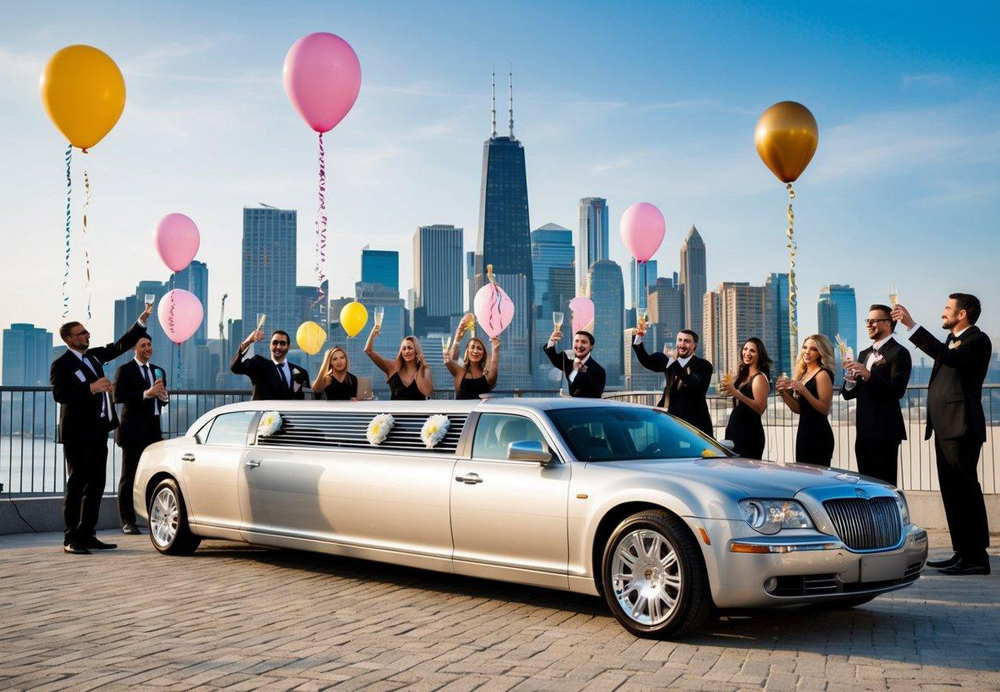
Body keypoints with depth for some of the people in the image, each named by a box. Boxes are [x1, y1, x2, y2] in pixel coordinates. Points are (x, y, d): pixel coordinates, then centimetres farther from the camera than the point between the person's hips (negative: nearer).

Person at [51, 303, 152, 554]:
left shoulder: (93, 355, 14)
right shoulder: (62, 364, -8)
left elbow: (121, 345, 18)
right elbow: (59, 394, -19)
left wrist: (143, 319, 12)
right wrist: (91, 388, -24)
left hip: (98, 431, 8)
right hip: (77, 433, -8)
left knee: (96, 484, 9)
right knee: (77, 485, -5)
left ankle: (87, 535, 15)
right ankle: (71, 539, 0)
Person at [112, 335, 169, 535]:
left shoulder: (158, 371, 17)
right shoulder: (125, 370, -3)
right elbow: (118, 397, -16)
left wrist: (164, 396, -2)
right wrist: (146, 393, -23)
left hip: (154, 429, 6)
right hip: (133, 430, -6)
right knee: (129, 475, 1)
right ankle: (128, 522, 4)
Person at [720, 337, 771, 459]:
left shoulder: (760, 377, -11)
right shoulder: (743, 375, 14)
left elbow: (760, 408, -23)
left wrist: (737, 393, -29)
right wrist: (729, 389, 9)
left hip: (750, 432, -8)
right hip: (735, 430, 8)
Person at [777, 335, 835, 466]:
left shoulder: (822, 374, -9)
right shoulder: (803, 374, 14)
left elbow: (825, 409, -16)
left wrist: (803, 391, -24)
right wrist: (783, 393, 1)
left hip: (818, 434, -8)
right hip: (804, 431, 8)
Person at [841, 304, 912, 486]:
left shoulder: (898, 353, -7)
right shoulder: (864, 354, 17)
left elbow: (898, 390, -19)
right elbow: (848, 394, 14)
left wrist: (868, 375, -29)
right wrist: (850, 382, -9)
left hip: (885, 432, -8)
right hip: (864, 431, 8)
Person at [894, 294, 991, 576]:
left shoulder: (978, 340, -11)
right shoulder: (952, 339, 18)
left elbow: (947, 356, -27)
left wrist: (911, 324, -28)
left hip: (961, 427, -10)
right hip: (945, 427, 10)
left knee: (965, 489, -9)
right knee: (952, 491, 11)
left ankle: (976, 557, -6)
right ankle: (962, 552, 17)